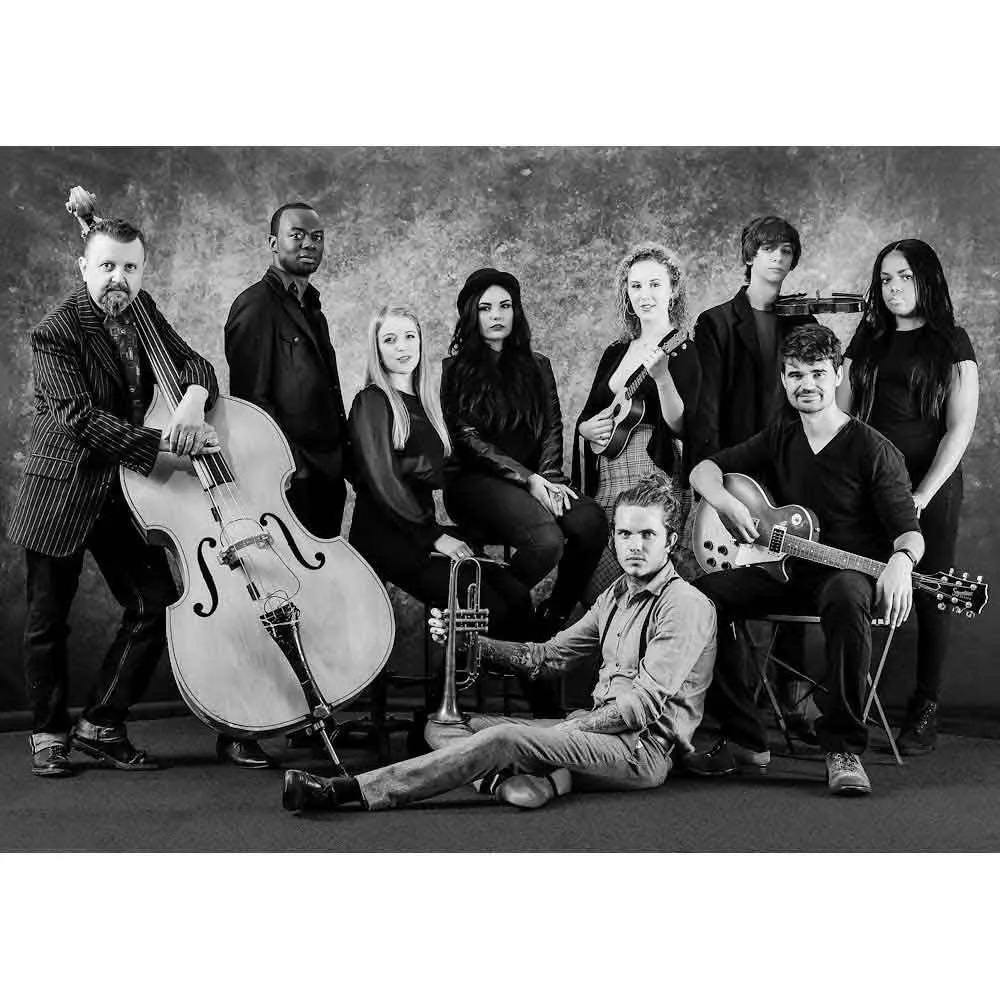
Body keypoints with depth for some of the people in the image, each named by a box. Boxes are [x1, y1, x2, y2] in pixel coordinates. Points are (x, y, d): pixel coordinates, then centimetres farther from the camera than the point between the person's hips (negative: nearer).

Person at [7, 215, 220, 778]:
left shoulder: (141, 312, 4)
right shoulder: (55, 333, -16)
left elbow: (192, 362, 6)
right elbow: (80, 418, -25)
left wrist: (194, 395, -19)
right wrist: (162, 441, -34)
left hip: (124, 489, 6)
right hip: (62, 494, -5)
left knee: (157, 605, 0)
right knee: (48, 619, 6)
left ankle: (102, 725, 15)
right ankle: (50, 735, 25)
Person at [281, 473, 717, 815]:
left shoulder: (687, 606, -10)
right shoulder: (617, 596, 18)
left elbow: (643, 703, -18)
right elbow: (549, 656, 16)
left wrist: (566, 728, -15)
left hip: (641, 748, -9)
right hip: (595, 727, 9)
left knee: (505, 739, -29)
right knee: (441, 728, -1)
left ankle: (346, 791, -32)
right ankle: (546, 778, -30)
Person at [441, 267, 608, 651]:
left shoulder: (536, 366, 20)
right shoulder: (455, 369, 5)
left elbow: (552, 429, 13)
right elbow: (468, 439, -4)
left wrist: (550, 477, -7)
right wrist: (528, 479, -13)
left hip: (535, 478, 5)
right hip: (476, 479, -4)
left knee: (591, 521, -27)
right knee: (545, 538, -33)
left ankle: (554, 618, -8)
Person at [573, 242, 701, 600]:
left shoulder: (685, 353, -1)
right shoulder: (616, 352, 17)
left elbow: (681, 428, -13)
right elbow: (587, 416, 24)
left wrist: (662, 377, -27)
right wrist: (586, 428, 1)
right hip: (604, 485, 6)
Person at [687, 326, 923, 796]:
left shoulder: (873, 450, -6)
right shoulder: (778, 439, 11)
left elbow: (909, 532, -11)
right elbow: (705, 469, 13)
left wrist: (901, 561, -35)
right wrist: (728, 503, -10)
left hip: (849, 570, -5)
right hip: (785, 570, 5)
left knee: (845, 598, -42)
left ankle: (843, 748, -29)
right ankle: (745, 740, -13)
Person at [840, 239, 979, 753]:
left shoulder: (951, 344, 2)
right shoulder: (866, 342, 13)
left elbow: (959, 429, -4)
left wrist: (921, 496, -12)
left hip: (930, 486, -3)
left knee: (928, 595, 1)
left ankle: (925, 710, 10)